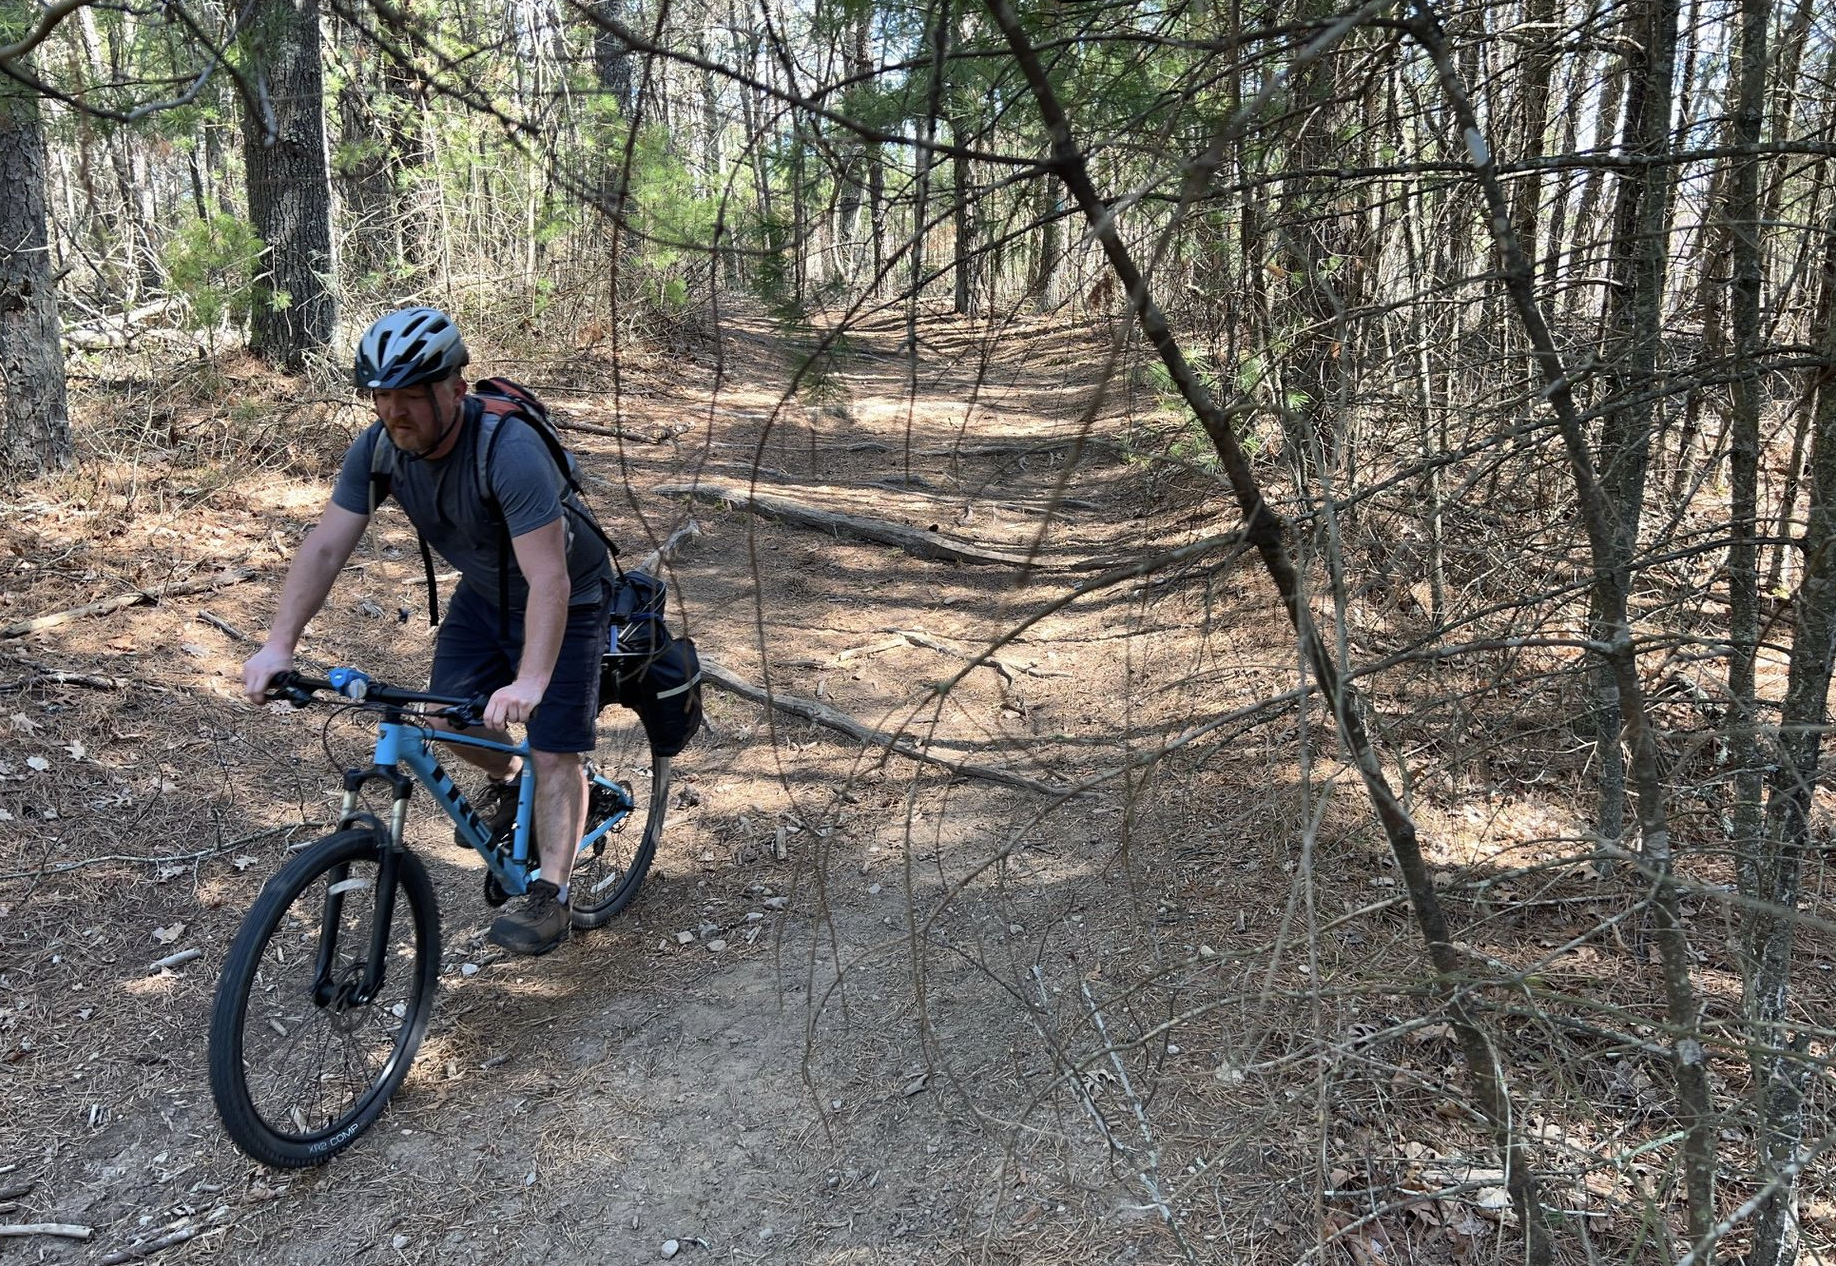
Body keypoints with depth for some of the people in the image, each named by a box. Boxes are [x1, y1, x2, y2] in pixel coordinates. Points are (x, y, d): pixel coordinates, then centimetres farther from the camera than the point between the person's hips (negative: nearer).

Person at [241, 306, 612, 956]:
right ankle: (508, 780, 34)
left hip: (565, 597, -6)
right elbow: (324, 547, -16)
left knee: (553, 751, -9)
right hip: (482, 592, 6)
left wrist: (530, 682, -52)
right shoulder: (377, 448, -17)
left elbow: (549, 581, -42)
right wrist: (278, 644, -26)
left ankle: (549, 893, 2)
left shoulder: (510, 451, -37)